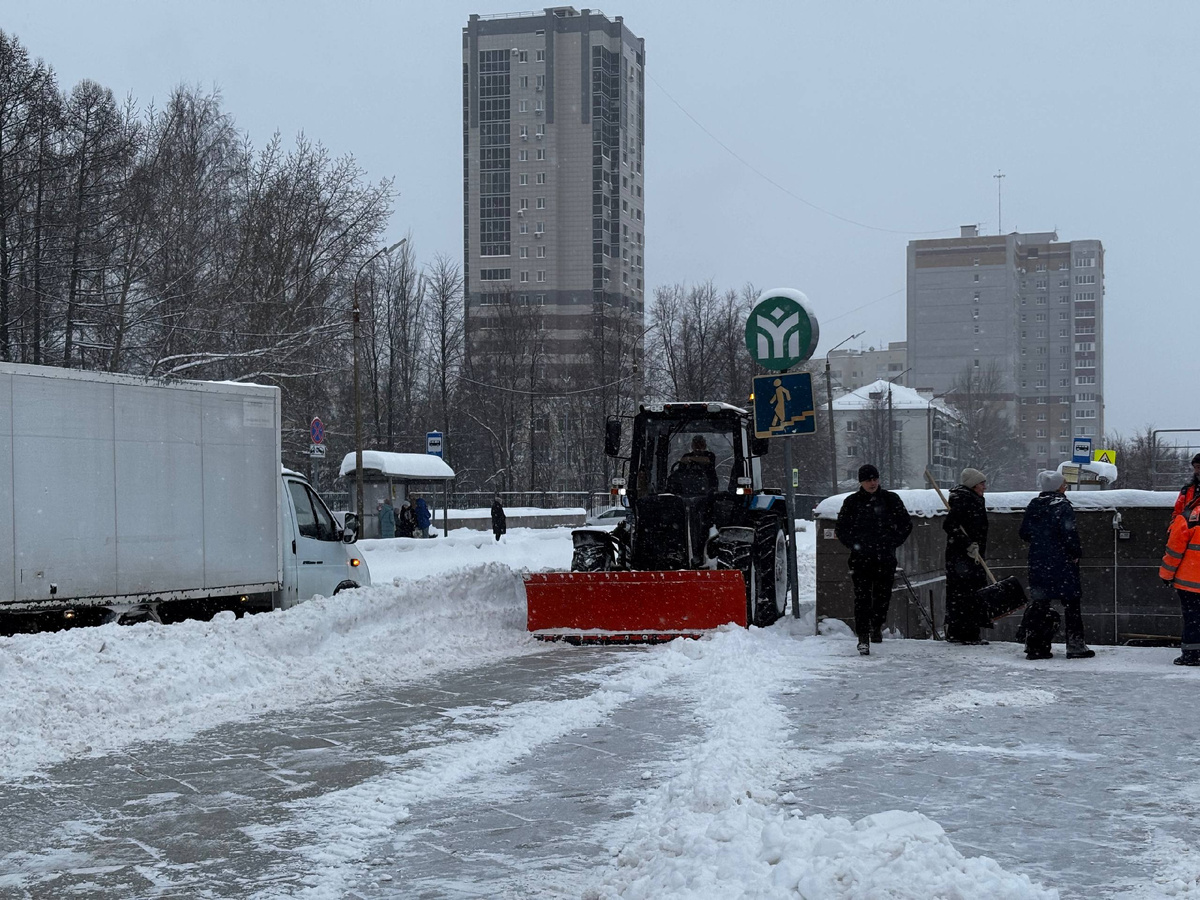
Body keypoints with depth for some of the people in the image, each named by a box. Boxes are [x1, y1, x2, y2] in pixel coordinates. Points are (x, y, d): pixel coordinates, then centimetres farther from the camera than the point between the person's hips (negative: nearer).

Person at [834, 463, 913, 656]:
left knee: (883, 595, 7)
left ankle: (877, 626, 32)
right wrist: (854, 544, -1)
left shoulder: (890, 499, 5)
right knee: (862, 597, -8)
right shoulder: (852, 502, 4)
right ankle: (863, 637, -7)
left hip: (885, 557, 1)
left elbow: (906, 524, 11)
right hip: (860, 558, -1)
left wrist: (893, 542, 3)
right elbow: (841, 528, 10)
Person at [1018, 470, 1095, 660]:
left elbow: (1024, 533, 12)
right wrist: (1076, 553, -5)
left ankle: (1035, 646, 8)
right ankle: (1075, 646, 3)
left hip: (1038, 562, 6)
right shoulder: (1062, 506, -12)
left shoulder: (1033, 506, 7)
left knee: (1039, 602, 10)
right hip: (1062, 563, -6)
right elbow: (1069, 532, -18)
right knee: (1071, 602, 2)